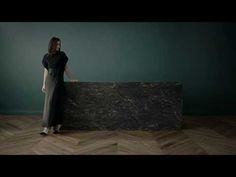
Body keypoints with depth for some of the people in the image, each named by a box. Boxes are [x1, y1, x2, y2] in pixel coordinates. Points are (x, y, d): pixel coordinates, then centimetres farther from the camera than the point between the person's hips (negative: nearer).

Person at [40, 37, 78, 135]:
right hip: (49, 81, 3)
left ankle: (47, 128, -7)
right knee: (49, 103, 3)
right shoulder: (47, 56, 9)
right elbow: (46, 71, 12)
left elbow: (66, 68, 8)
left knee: (52, 103, -8)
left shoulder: (62, 55, 3)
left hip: (58, 81, -3)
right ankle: (56, 126, 11)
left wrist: (71, 79, 7)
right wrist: (44, 84, 10)